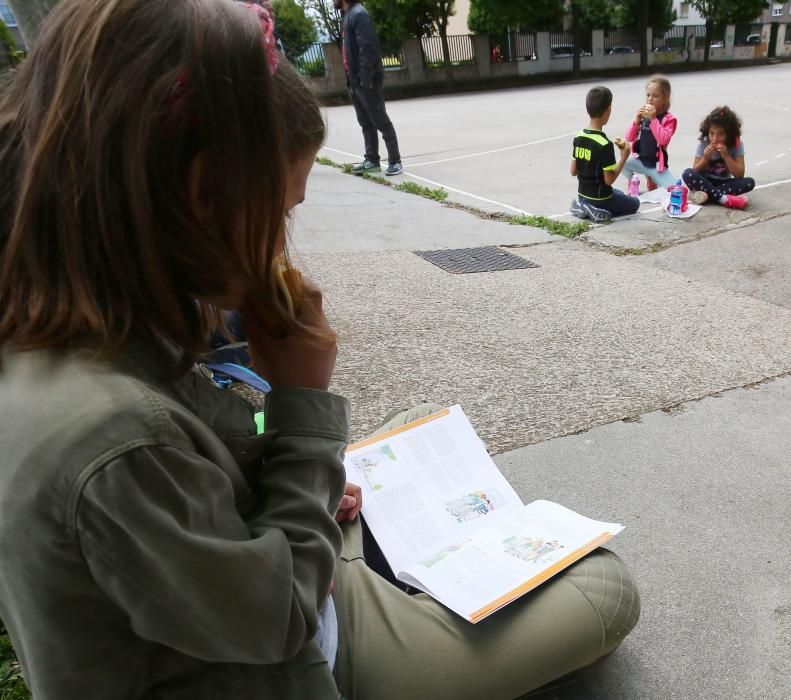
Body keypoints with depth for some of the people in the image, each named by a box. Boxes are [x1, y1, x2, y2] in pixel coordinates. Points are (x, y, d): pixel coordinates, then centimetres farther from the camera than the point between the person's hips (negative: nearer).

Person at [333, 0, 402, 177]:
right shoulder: (347, 15, 16)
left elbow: (368, 47, -21)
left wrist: (365, 77, -24)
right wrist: (351, 77, 12)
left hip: (366, 80, -9)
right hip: (354, 80, 9)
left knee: (380, 121, -5)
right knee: (365, 122, 12)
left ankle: (395, 161, -1)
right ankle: (372, 160, 19)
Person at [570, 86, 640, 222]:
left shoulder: (578, 137, -5)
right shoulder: (605, 144, -26)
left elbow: (573, 171, 2)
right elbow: (609, 180, -20)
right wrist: (624, 157, -12)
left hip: (582, 195, 7)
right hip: (600, 199, -7)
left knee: (619, 194, 34)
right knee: (634, 203, 20)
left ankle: (584, 206, 8)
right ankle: (599, 210, -3)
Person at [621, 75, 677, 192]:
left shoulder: (668, 119, -8)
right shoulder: (643, 115, 1)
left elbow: (663, 140, -24)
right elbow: (629, 138, 1)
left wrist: (653, 119, -25)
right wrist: (636, 121, -14)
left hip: (657, 165, -2)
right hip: (640, 160, 3)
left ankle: (651, 179, 14)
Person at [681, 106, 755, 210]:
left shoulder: (736, 145, -9)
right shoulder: (703, 143, -9)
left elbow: (739, 175, -14)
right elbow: (695, 172, -6)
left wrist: (726, 155, -24)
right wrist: (705, 158, -24)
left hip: (724, 183, 1)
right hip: (706, 181, -1)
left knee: (749, 182, -27)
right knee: (688, 174, -31)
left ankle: (706, 193, -31)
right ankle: (723, 198, -33)